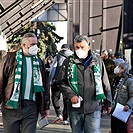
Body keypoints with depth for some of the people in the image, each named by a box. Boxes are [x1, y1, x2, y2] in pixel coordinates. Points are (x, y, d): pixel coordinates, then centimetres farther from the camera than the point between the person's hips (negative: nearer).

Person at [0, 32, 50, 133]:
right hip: (12, 106, -2)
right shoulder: (10, 58, 1)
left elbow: (44, 85, 15)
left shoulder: (39, 62, 13)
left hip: (31, 107, 3)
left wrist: (46, 106, 13)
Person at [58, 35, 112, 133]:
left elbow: (106, 84, 11)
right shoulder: (68, 62, 4)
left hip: (94, 107, -1)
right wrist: (71, 95, -11)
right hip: (75, 107, 1)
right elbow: (62, 82, 5)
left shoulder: (98, 61, 6)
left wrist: (108, 102, 11)